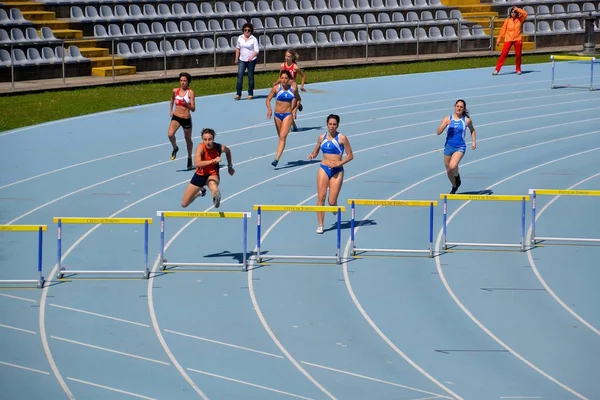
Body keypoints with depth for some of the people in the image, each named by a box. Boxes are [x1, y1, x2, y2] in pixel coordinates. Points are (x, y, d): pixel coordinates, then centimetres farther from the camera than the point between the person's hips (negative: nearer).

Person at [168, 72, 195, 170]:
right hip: (176, 117, 2)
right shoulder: (175, 91, 1)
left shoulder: (190, 93, -9)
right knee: (170, 134, -23)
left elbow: (193, 109, -12)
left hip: (186, 119, -2)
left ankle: (189, 158, 34)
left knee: (188, 139, 13)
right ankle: (175, 148, 9)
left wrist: (186, 104, -30)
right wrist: (170, 110, 14)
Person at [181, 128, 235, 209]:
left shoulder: (220, 148, -17)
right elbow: (197, 163, -44)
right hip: (200, 175, 2)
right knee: (184, 204, 16)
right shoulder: (200, 147, -27)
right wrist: (213, 161, -52)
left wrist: (230, 166, 16)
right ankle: (200, 192, 40)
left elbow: (228, 151, 11)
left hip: (213, 174, -2)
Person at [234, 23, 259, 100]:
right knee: (240, 75, -9)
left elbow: (256, 50, -10)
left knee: (250, 76, 4)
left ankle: (250, 94, 13)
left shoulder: (253, 39, -6)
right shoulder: (240, 38, 5)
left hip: (251, 60, -3)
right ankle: (238, 94, -10)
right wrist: (236, 58, 14)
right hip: (242, 60, 3)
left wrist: (252, 56, -27)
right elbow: (238, 48, 16)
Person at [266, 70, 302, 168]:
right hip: (277, 115, 2)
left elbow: (298, 99, 14)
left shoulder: (293, 89, -4)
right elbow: (268, 99, 1)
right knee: (281, 137, 14)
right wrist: (269, 109, -16)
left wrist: (295, 110, 3)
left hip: (288, 115, -2)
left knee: (283, 137, -14)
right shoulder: (276, 88, -5)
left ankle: (277, 159, -20)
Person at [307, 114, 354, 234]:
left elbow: (350, 155, -2)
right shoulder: (322, 137, 6)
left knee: (332, 202, -4)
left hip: (337, 171, -3)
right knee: (321, 197, -10)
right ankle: (320, 225, -5)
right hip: (324, 169, 3)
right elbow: (316, 151, 18)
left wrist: (339, 163, -14)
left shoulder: (342, 138, -4)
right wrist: (312, 155, -5)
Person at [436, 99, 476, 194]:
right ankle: (454, 187, 37)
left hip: (460, 147, -3)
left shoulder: (466, 120, -2)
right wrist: (445, 125, -23)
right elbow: (438, 132, -7)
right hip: (448, 147, 3)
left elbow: (472, 130, 18)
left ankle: (457, 176, 7)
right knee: (448, 171, 11)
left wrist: (474, 141, 7)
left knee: (453, 166, -27)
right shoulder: (448, 119, -1)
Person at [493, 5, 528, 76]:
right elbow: (503, 30, 3)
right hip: (508, 39, -1)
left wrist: (518, 9, -10)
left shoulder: (520, 19, 4)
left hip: (518, 39, 1)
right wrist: (499, 39, 1)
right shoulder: (507, 20, 1)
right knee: (504, 54, -8)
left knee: (518, 55, 3)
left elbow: (525, 14, -11)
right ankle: (497, 70, -9)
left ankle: (518, 70, 20)